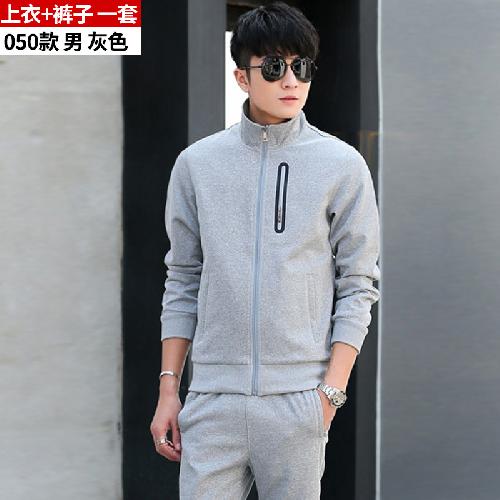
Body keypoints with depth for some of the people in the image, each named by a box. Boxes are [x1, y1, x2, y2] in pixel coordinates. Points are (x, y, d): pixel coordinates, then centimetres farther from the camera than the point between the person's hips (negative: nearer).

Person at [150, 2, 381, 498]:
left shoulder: (342, 165, 2)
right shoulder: (197, 163, 8)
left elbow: (358, 287, 2)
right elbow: (183, 281, 11)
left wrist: (331, 393, -6)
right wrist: (168, 389, 6)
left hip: (297, 399, -1)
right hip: (212, 398, 2)